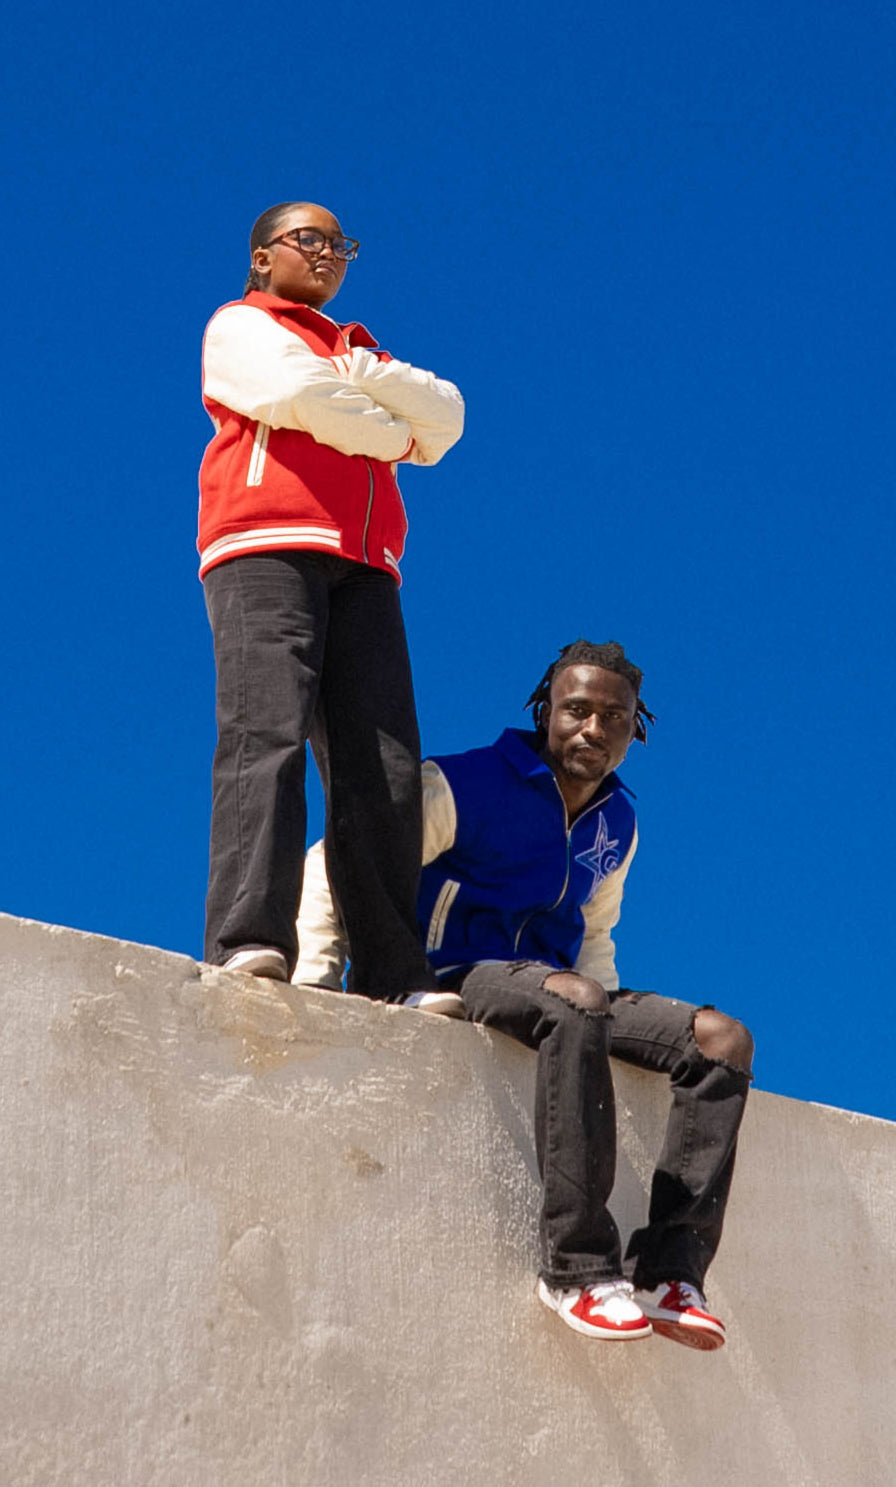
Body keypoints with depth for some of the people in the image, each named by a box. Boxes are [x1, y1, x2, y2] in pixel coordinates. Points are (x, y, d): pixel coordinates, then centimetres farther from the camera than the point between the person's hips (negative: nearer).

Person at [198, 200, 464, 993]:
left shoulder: (362, 351, 34)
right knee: (266, 730, -22)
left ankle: (395, 976, -16)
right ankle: (249, 943, -33)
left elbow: (447, 416, 16)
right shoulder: (239, 326, 17)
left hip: (363, 566, 5)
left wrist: (358, 371, 2)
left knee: (384, 764, -10)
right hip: (267, 546, -5)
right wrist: (395, 436, 11)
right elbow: (300, 396, -3)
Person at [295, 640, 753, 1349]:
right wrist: (316, 979, -16)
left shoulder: (619, 825, 16)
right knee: (573, 999, -40)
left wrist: (615, 1031, 14)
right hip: (459, 978, -7)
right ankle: (578, 1266, -38)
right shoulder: (467, 787, -6)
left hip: (556, 987, 7)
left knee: (721, 1039, -14)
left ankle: (668, 1273, -24)